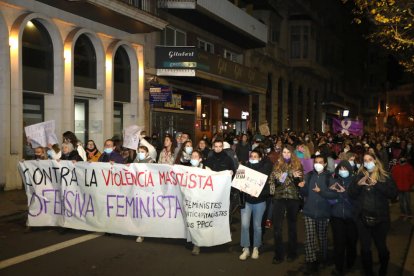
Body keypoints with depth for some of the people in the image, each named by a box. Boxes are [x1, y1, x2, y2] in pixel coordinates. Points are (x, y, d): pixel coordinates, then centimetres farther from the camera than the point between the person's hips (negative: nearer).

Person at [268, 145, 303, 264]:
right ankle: (278, 254, 7)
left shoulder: (297, 165, 4)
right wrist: (277, 179, -14)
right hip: (279, 197, 1)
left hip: (293, 198, -1)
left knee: (292, 225, 11)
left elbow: (300, 182, 1)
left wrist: (296, 177, -19)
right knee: (277, 227, -2)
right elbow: (272, 180, 6)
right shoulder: (277, 164, 8)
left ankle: (292, 253, 23)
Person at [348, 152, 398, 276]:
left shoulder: (385, 176, -1)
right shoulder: (359, 176, 5)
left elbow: (393, 194, -12)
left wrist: (377, 184, -22)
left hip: (380, 218, -2)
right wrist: (358, 184, -15)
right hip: (363, 218, 2)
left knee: (381, 246, 9)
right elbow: (352, 195, 2)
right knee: (365, 248, 9)